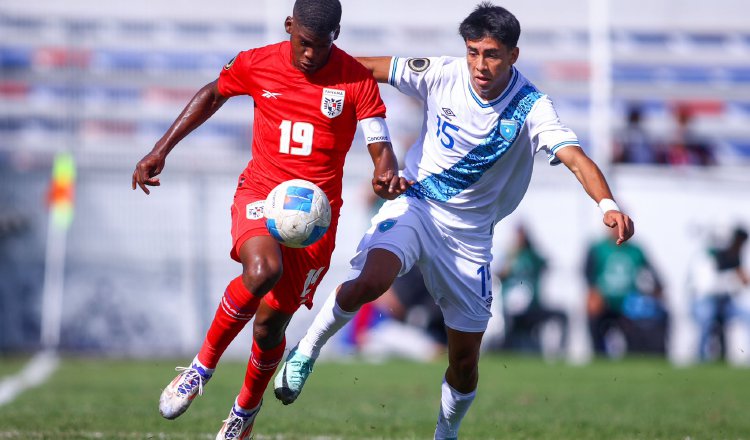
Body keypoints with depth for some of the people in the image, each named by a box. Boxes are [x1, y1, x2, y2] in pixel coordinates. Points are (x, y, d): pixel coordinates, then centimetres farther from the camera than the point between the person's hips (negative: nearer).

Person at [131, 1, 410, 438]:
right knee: (263, 270, -33)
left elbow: (380, 147, -8)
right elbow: (212, 95, 17)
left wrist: (388, 175, -32)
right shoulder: (257, 65, -1)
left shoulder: (357, 80, -6)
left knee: (270, 324, 1)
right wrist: (160, 152, 15)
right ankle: (202, 367, -12)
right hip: (260, 193, 0)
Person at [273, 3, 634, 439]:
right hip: (414, 203, 0)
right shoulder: (443, 74, -11)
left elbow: (576, 157, -31)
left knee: (465, 362, 5)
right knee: (371, 281, -32)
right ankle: (308, 350, -7)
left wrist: (608, 205, -49)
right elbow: (366, 68, 1)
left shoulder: (532, 108, -17)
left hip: (469, 234, 1)